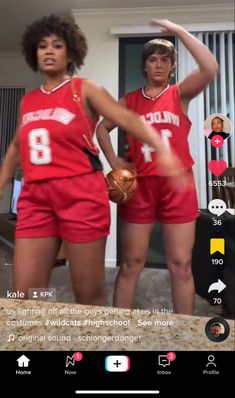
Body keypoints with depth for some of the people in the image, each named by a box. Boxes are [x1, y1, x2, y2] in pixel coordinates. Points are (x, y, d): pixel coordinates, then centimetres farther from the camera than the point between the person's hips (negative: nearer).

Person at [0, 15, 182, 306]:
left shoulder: (84, 90, 4)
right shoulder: (27, 101, 18)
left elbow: (128, 119, -8)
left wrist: (162, 150, -23)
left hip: (81, 194, -4)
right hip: (35, 197, 5)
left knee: (89, 295, 4)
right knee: (25, 294, 5)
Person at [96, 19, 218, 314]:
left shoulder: (180, 94, 6)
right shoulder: (130, 100, 11)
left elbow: (210, 69, -12)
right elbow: (102, 128, 19)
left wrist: (178, 30, -7)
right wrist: (112, 160, 4)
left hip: (177, 184, -1)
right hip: (140, 185, 1)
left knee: (181, 264, 3)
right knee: (131, 263, 7)